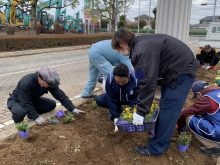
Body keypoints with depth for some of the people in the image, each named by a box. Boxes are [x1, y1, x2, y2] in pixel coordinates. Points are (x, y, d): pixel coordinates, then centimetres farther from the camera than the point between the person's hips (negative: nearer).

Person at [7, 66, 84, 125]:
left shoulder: (49, 82, -20)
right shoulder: (26, 83, -38)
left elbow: (60, 95, -19)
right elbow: (26, 103, -34)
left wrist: (72, 108, -23)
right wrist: (36, 117, -35)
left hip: (33, 100, 6)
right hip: (16, 101, -6)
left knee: (52, 104, -11)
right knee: (21, 112, -38)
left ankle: (31, 113, 5)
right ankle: (18, 122, -4)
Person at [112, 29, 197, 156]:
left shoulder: (142, 51, -27)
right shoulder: (141, 43, 6)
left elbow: (147, 83, -28)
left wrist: (141, 112, -19)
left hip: (182, 72, -10)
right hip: (181, 66, 10)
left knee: (167, 111, -4)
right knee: (166, 107, 20)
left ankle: (156, 148, 9)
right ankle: (161, 132, 37)